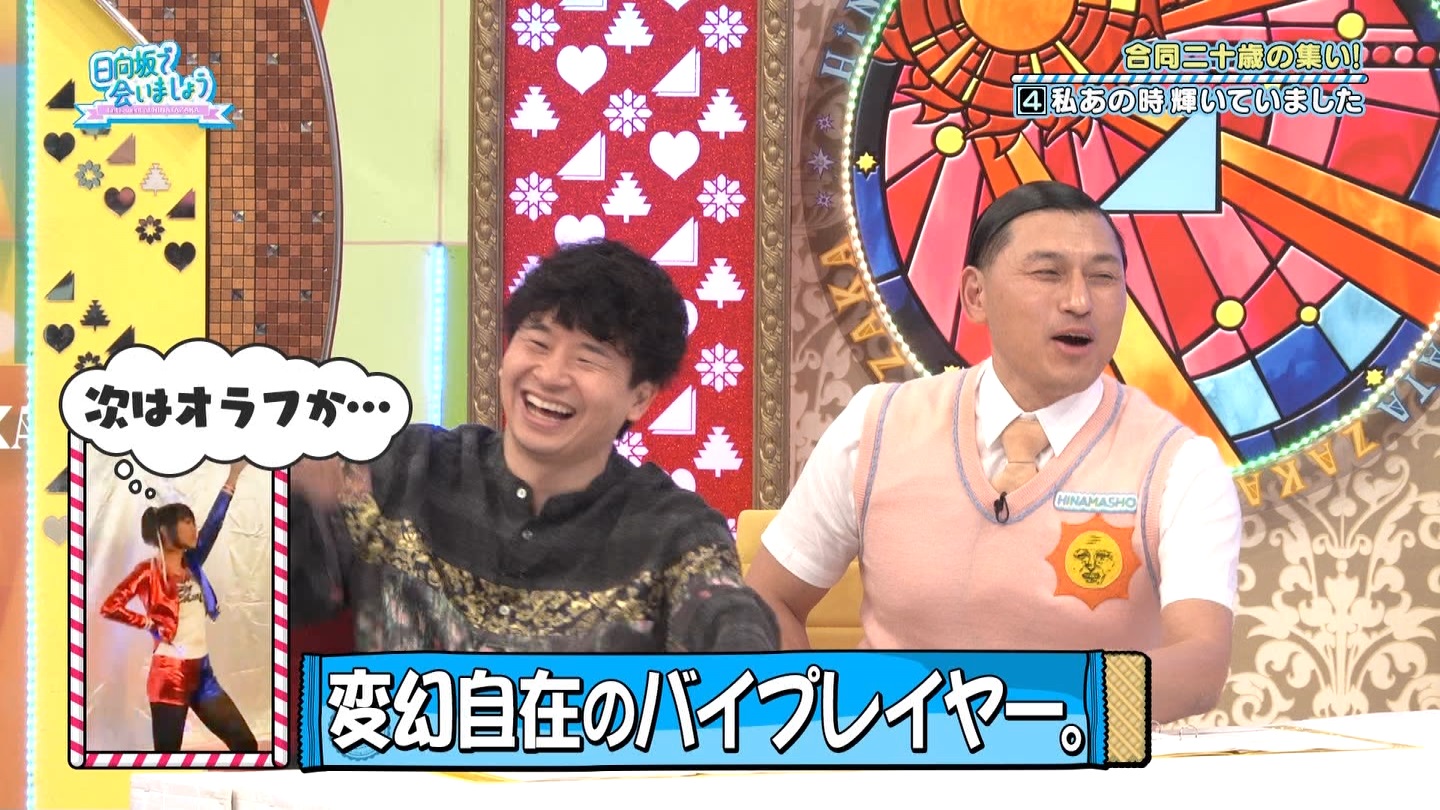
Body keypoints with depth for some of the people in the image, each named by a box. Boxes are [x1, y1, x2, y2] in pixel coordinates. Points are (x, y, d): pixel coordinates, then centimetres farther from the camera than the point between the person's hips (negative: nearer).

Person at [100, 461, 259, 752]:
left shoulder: (192, 565, 10)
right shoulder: (149, 571, -7)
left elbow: (213, 525, 2)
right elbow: (109, 607, -15)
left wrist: (232, 479, -4)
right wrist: (149, 622, -8)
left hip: (202, 673, 7)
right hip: (169, 674, -7)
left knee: (245, 743, 5)